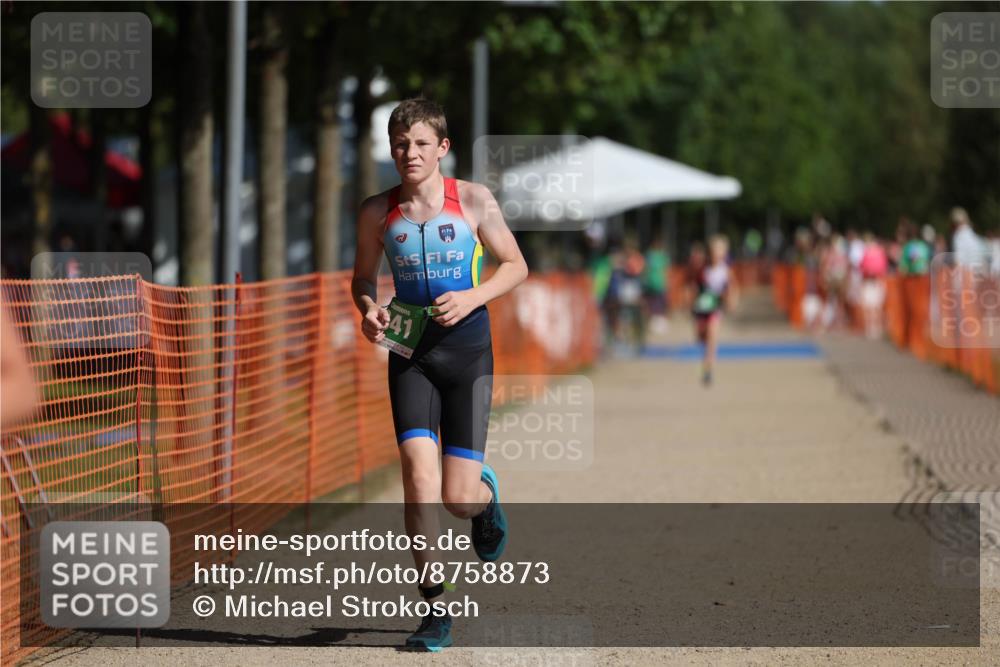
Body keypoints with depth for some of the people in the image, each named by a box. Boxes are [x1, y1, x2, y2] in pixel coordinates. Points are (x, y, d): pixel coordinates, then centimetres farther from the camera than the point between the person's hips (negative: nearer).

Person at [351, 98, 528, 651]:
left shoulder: (472, 200, -3)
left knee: (458, 497, -4)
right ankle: (433, 609, -4)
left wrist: (472, 297, -13)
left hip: (467, 353, -1)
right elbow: (362, 276, 16)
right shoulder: (377, 213, 1)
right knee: (419, 476, -15)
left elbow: (516, 265, 4)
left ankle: (485, 492, 36)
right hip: (409, 353, 1)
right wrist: (367, 309, -6)